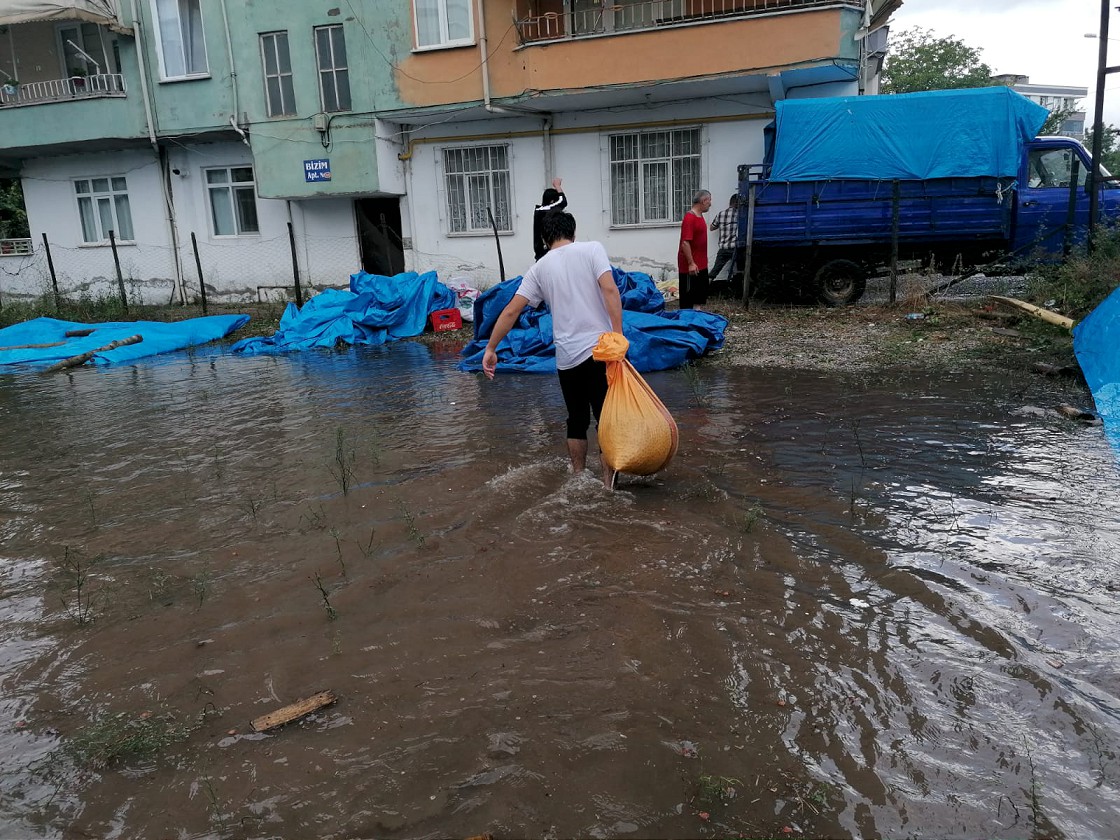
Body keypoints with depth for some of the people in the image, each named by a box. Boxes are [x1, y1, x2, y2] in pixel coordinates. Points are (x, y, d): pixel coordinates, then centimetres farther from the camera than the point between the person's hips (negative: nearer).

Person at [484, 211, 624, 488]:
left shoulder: (539, 268, 9)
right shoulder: (592, 249, 2)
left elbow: (511, 311, 6)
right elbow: (610, 290, -13)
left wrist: (491, 348, 13)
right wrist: (618, 335, -16)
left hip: (567, 357, 3)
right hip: (600, 350, -3)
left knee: (577, 421, 19)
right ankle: (608, 484, 3)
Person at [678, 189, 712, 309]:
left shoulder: (700, 216, 12)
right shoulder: (689, 218, -19)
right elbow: (685, 243, -24)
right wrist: (691, 263, -25)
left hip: (701, 265, 10)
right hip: (691, 266, -10)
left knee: (701, 294, 15)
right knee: (688, 296, -1)